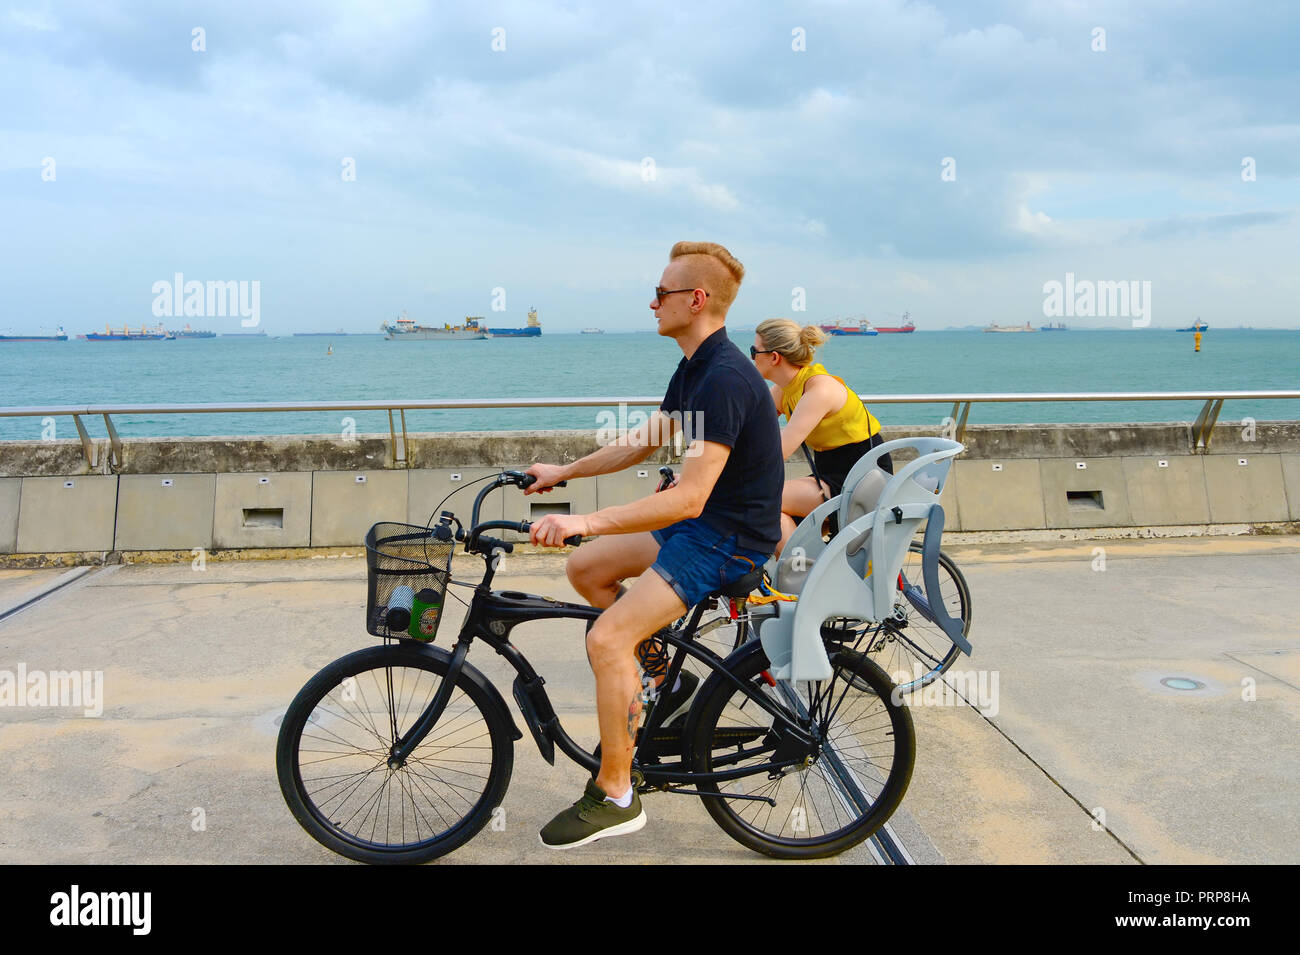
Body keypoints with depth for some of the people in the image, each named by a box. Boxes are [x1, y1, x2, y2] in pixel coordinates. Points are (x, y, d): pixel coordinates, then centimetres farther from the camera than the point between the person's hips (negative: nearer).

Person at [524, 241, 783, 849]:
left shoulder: (724, 378, -25)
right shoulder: (695, 367, 8)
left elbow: (690, 497, -32)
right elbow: (644, 443, 20)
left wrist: (586, 521, -37)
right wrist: (565, 472, 21)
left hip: (729, 537, -10)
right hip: (694, 524, 10)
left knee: (606, 640, -18)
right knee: (584, 568, 12)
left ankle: (615, 795, -2)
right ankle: (662, 677, 20)